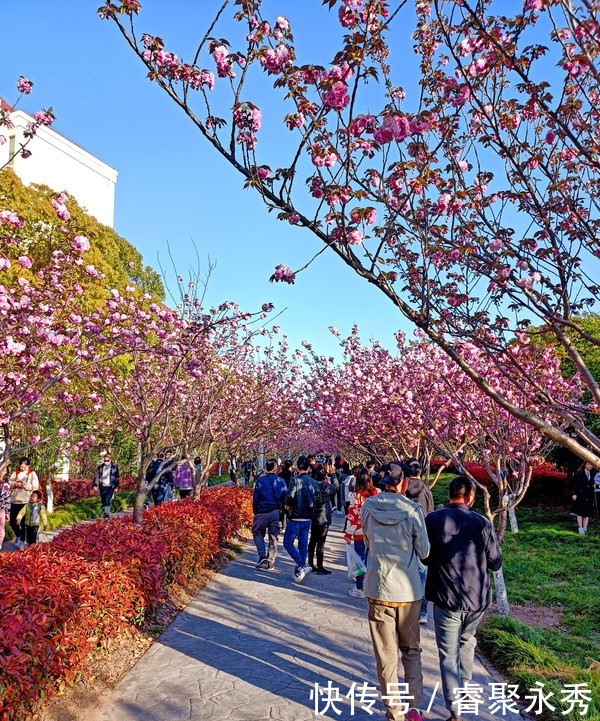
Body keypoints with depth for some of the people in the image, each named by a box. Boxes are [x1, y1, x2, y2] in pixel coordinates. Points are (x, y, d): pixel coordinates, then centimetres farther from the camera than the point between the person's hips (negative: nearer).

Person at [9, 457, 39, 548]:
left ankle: (22, 541, 12)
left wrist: (23, 485, -17)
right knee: (12, 521, 8)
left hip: (26, 501, -4)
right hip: (14, 501, 4)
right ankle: (18, 535, 32)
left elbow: (35, 486, -12)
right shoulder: (15, 472, 9)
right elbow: (9, 483, 8)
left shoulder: (32, 474, -3)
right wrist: (15, 484, -12)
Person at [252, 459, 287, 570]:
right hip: (276, 512, 2)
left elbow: (255, 498, -4)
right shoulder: (281, 481, -1)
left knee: (258, 533, 15)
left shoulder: (260, 480, -7)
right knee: (273, 537, 11)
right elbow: (285, 498, 2)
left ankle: (262, 556, -3)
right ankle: (270, 563, 14)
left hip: (262, 512, -2)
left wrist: (255, 512, 7)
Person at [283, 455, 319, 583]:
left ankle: (301, 566, -11)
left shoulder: (296, 480, -14)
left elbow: (290, 497, -23)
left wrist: (287, 506, -5)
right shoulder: (314, 483, 4)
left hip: (296, 518, -6)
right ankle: (299, 572, 19)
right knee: (303, 545, 12)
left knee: (288, 543, 4)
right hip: (308, 519, 6)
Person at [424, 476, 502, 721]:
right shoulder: (482, 523, -10)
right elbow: (495, 563, -1)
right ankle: (465, 689, 42)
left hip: (446, 599, -2)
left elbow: (425, 557, 2)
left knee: (448, 653, 8)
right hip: (478, 599, 2)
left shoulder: (433, 520, -10)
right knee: (467, 642, 27)